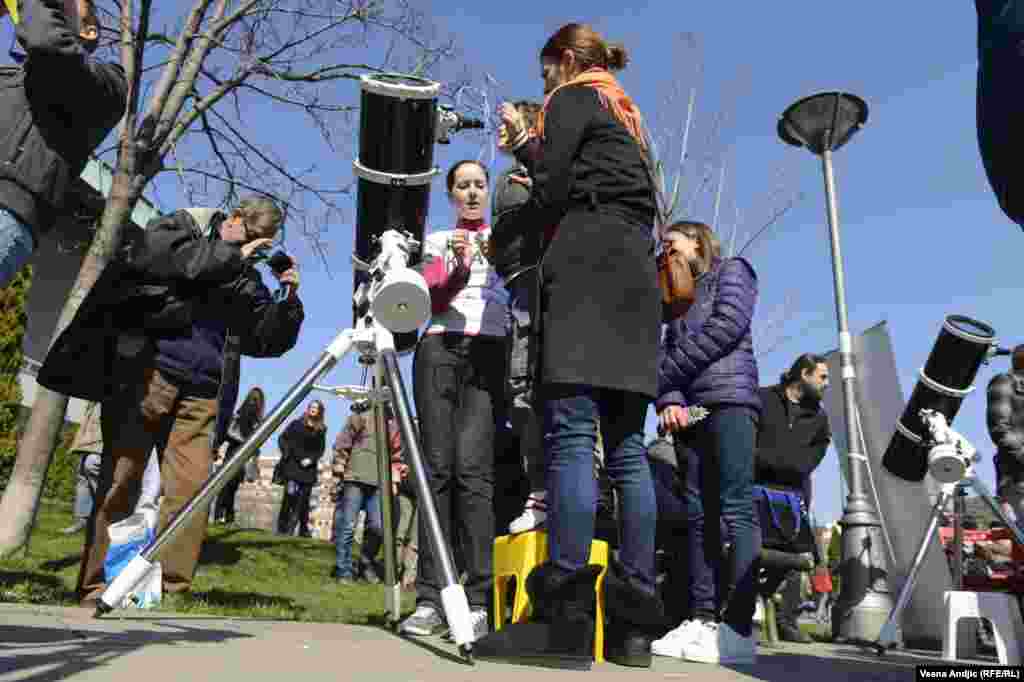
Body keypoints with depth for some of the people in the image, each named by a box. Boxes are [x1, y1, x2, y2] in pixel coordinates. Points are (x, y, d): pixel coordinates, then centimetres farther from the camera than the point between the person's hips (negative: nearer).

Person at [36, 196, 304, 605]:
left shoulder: (248, 282, 20)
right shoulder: (183, 226, 12)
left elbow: (268, 341, 17)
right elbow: (154, 252, -11)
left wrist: (290, 300, 2)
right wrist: (233, 256, -8)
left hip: (201, 392, 4)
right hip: (148, 370, -3)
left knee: (192, 487, -8)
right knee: (121, 478, -5)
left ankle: (172, 591, -4)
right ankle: (96, 590, 1)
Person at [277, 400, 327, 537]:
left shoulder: (321, 430, 11)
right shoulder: (297, 423, 8)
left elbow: (321, 449, 8)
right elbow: (283, 438, 9)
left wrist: (311, 459, -8)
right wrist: (286, 451, -6)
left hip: (308, 468, 2)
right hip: (292, 465, -2)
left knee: (303, 499, 3)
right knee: (290, 493, -14)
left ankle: (304, 530, 10)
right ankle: (282, 527, -8)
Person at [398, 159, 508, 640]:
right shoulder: (436, 240, 22)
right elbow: (430, 299, 6)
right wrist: (457, 266, -12)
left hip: (489, 351, -1)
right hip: (439, 349, 1)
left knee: (472, 468, -15)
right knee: (437, 469, -7)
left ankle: (477, 603, -14)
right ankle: (430, 599, -6)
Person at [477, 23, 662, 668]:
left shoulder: (573, 97, 10)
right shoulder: (626, 118, 34)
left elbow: (552, 191, -2)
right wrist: (526, 143, 40)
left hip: (587, 265, -8)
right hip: (635, 271, 8)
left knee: (570, 431, -17)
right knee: (626, 444, -2)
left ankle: (566, 616, -23)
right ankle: (633, 618, -5)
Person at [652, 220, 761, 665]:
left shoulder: (732, 270, 12)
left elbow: (727, 326, -6)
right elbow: (666, 352, 14)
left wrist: (667, 373, -4)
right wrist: (668, 398, -6)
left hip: (730, 400, -6)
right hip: (690, 409, 6)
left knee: (735, 509, -13)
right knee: (699, 513, -1)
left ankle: (737, 628, -17)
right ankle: (703, 618, -2)